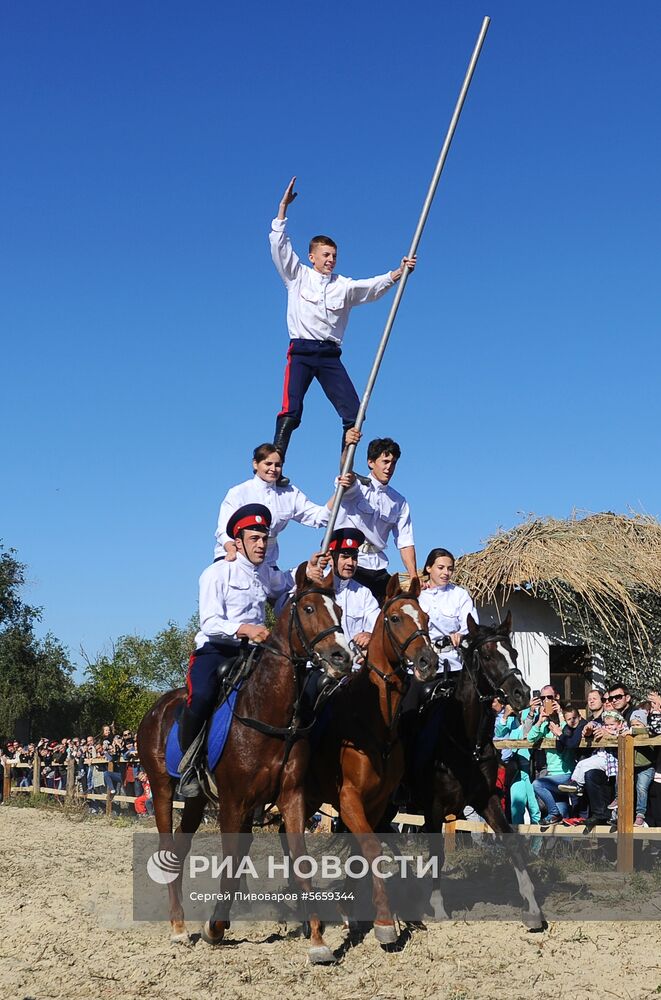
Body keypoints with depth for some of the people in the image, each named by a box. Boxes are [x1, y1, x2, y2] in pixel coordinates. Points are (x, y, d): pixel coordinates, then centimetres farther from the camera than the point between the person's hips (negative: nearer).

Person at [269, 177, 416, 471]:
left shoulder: (344, 286, 14)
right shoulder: (297, 276, 10)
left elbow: (373, 287, 1)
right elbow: (279, 245, 4)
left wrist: (397, 273, -17)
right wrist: (283, 207, -2)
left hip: (330, 355, 3)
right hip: (301, 351, -3)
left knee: (353, 413, -6)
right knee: (291, 411, -17)